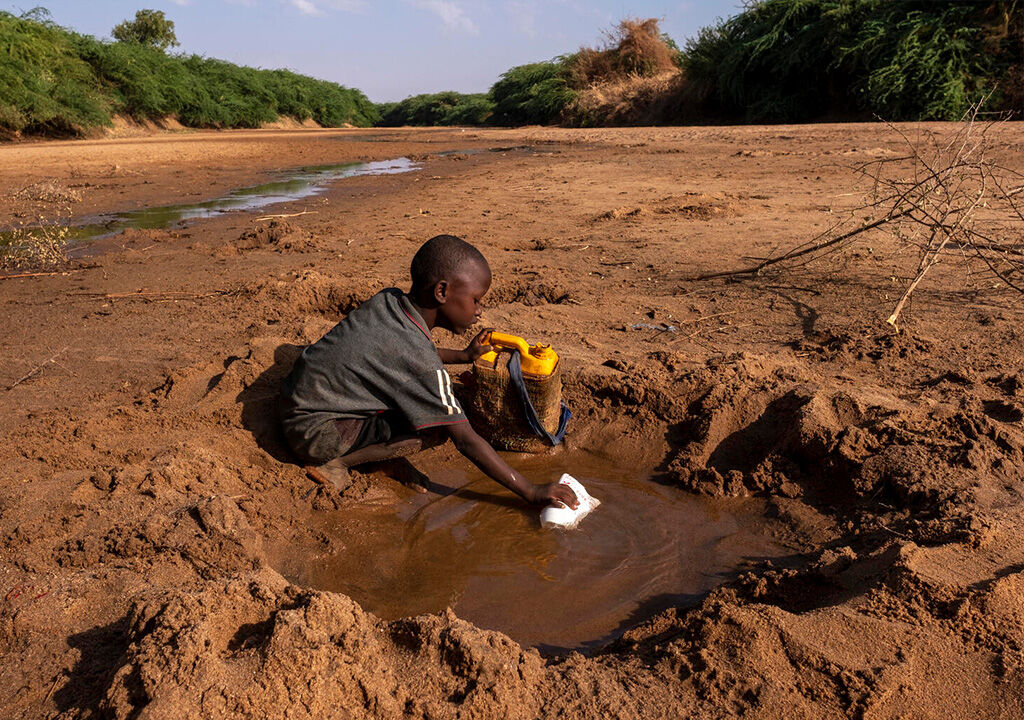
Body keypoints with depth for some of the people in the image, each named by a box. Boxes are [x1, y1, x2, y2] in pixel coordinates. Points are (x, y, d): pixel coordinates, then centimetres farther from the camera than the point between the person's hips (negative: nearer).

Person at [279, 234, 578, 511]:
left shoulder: (389, 299, -4)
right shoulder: (420, 362, -27)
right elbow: (466, 441, -23)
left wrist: (463, 355, 18)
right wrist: (531, 492, -18)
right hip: (312, 432, -9)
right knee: (436, 429, -19)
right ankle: (335, 461, -10)